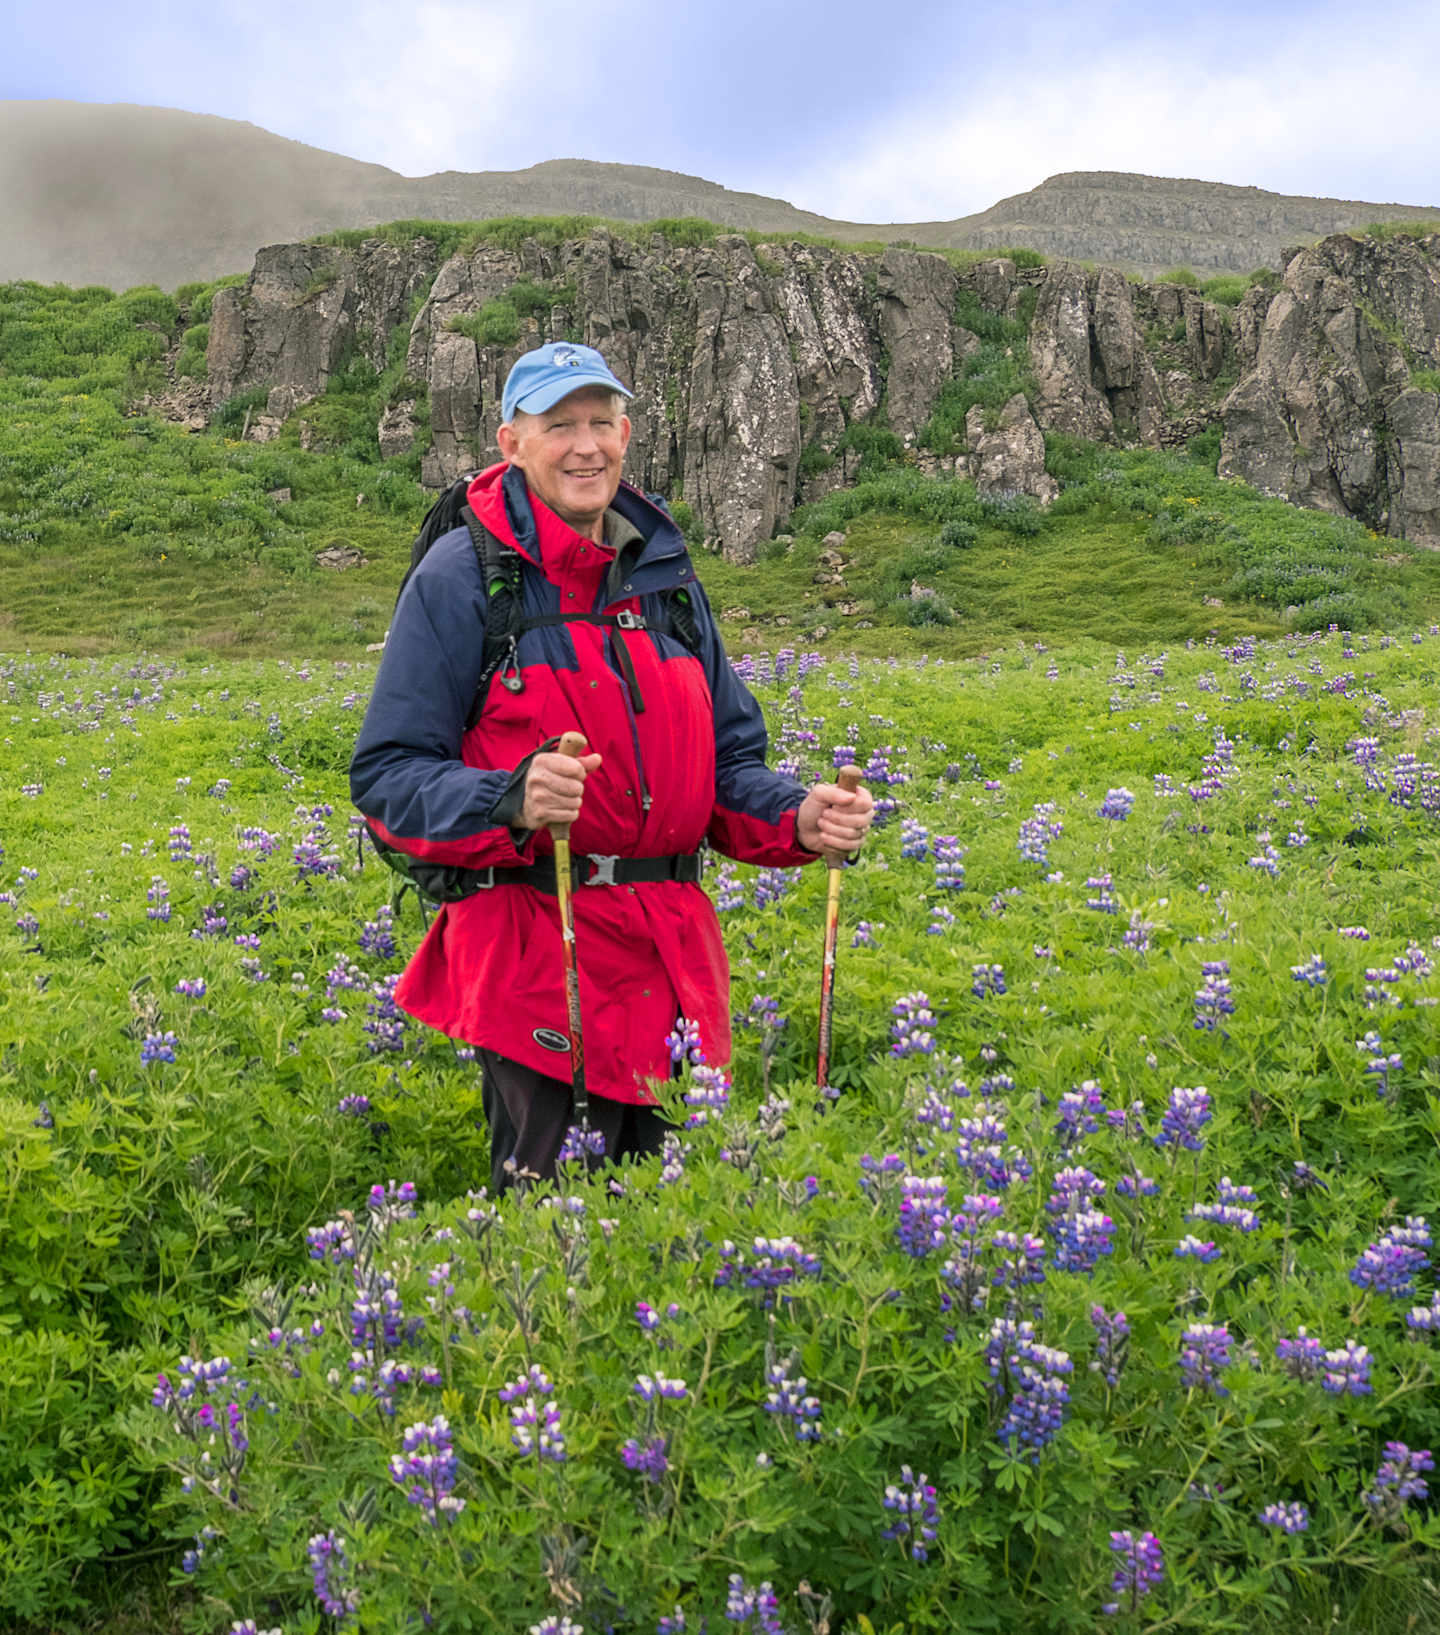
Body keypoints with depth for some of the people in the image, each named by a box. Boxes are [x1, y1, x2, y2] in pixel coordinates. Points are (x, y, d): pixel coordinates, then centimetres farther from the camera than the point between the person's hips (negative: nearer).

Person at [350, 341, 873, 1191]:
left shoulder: (664, 572, 13)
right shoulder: (463, 576, -5)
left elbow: (729, 760, 17)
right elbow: (386, 777, -8)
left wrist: (798, 815, -4)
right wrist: (512, 801, -26)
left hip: (671, 959, 5)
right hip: (537, 957, -5)